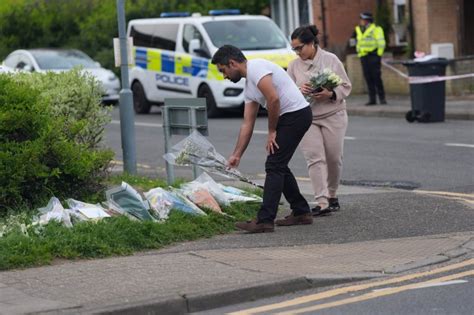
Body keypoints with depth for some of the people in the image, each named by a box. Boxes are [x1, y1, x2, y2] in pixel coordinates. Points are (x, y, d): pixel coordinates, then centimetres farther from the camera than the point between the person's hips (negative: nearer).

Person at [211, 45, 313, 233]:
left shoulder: (256, 68, -13)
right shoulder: (249, 86, 18)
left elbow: (273, 99, -24)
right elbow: (247, 124, 20)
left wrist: (271, 131, -11)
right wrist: (236, 155, 18)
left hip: (296, 114, -10)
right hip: (291, 117, 10)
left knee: (274, 166, -10)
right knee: (279, 166, 17)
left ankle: (265, 221, -11)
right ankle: (301, 212, 25)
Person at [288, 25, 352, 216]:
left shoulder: (331, 60, -2)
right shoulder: (294, 65, 4)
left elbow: (346, 86, 0)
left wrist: (331, 94, -20)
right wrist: (299, 90, -17)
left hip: (333, 116, -1)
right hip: (306, 119, 1)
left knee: (334, 158, 5)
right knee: (315, 159, -11)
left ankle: (332, 195, 27)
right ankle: (322, 203, -17)